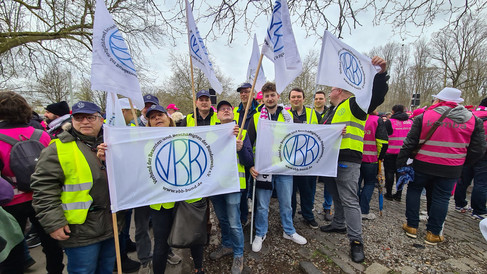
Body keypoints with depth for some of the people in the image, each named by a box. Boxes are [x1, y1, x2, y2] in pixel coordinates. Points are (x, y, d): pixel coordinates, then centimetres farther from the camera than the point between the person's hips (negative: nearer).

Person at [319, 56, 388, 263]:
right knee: (336, 197, 21)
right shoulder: (331, 112, 22)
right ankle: (339, 224, 38)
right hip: (330, 160, 9)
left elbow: (376, 96, -21)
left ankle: (356, 241, 7)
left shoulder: (353, 104, -4)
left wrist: (381, 73, -32)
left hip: (347, 161, -9)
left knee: (349, 201, -5)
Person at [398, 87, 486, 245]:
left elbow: (409, 143, -8)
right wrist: (464, 162, 21)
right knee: (441, 198, 11)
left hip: (423, 165, -2)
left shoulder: (424, 117, -7)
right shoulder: (473, 120, 3)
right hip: (451, 169, 2)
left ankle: (412, 226, 21)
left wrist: (401, 162, -2)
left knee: (414, 190, 15)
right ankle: (433, 234, 20)